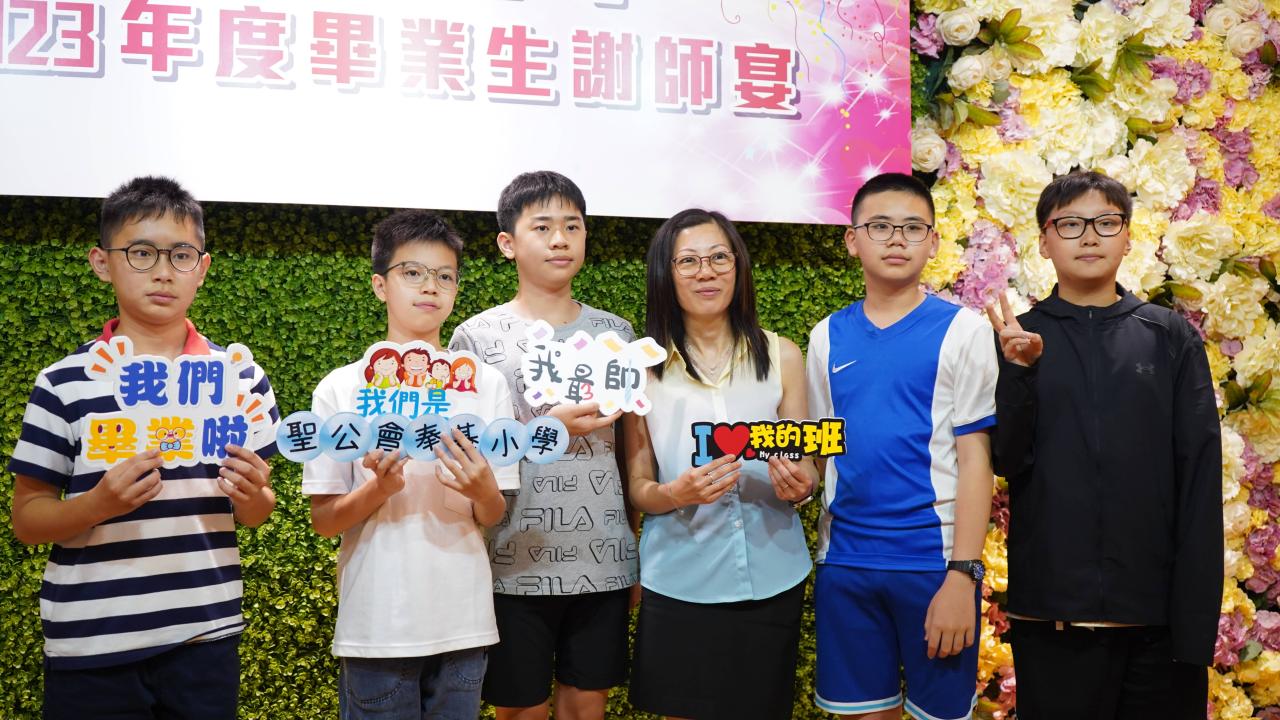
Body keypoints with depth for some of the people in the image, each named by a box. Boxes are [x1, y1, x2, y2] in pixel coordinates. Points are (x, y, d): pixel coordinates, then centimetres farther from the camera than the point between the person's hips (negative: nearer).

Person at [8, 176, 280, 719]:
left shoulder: (242, 378, 3)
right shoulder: (64, 383, -3)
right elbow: (27, 519, 1)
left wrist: (253, 496, -12)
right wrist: (98, 504, -18)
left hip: (206, 637, 2)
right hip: (89, 646, -1)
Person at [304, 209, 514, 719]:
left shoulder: (486, 384, 2)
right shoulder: (340, 389, -3)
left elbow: (494, 515, 5)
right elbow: (323, 520, -2)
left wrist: (482, 490, -17)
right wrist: (379, 489, -20)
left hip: (464, 621, 2)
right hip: (375, 625, -2)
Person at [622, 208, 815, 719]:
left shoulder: (780, 355, 1)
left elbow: (806, 472, 6)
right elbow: (636, 488, 1)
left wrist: (800, 485, -16)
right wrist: (676, 493, -20)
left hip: (770, 579, 1)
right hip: (679, 582, -1)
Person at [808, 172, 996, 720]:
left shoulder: (962, 331, -3)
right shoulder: (828, 337, 8)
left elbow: (975, 456, -6)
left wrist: (962, 572, -12)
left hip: (935, 557, -3)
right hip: (844, 559, 3)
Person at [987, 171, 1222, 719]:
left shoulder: (1170, 337, 3)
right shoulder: (1017, 340, 3)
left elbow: (1200, 477, 0)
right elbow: (1007, 461, -5)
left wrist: (1197, 620, -6)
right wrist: (1022, 369, -21)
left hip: (1158, 614, 1)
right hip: (1050, 613, 0)